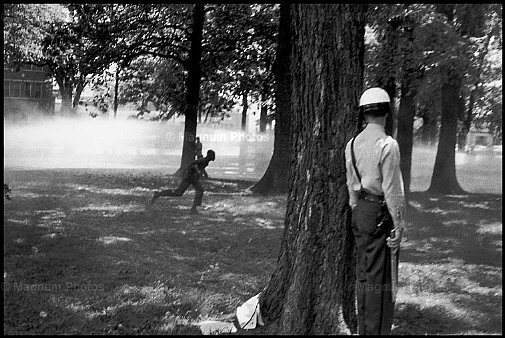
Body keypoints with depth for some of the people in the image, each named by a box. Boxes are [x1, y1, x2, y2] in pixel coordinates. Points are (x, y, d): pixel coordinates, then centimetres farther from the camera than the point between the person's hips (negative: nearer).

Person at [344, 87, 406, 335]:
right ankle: (377, 330, 5)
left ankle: (363, 328, 23)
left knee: (363, 273, 14)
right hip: (381, 214, -7)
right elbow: (392, 189, -15)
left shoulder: (352, 144, 7)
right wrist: (399, 225, -10)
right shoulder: (387, 144, -14)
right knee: (380, 277, -1)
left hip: (360, 212, 7)